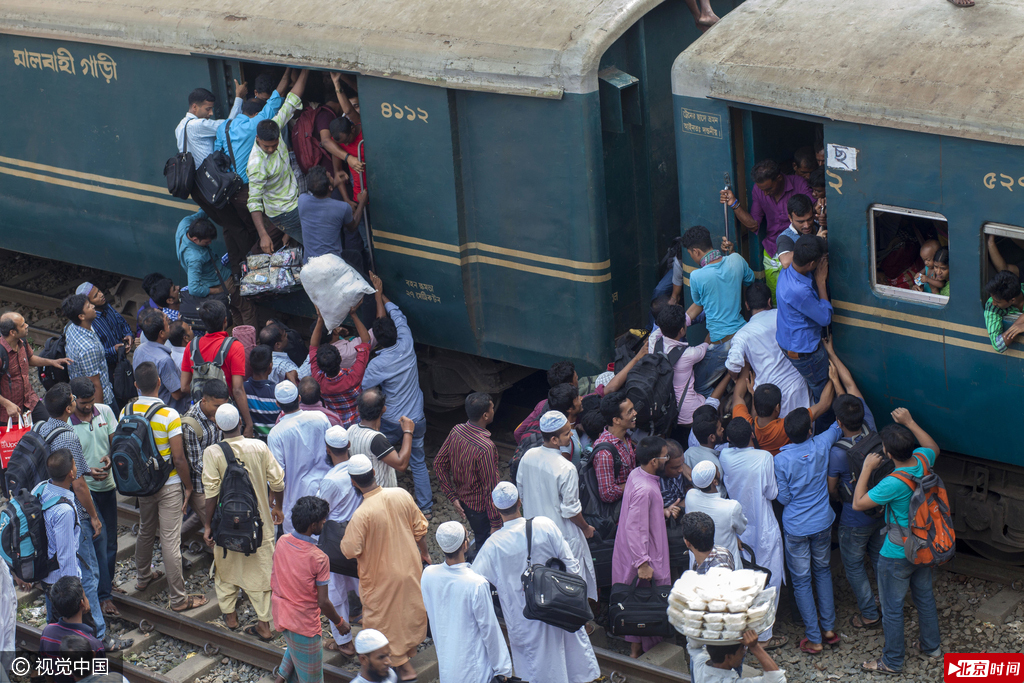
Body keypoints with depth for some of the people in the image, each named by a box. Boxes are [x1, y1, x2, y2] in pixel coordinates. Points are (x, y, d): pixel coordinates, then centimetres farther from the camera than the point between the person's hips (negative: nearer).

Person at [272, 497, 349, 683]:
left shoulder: (282, 542, -9)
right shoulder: (319, 558, -27)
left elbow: (273, 579, 5)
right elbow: (323, 602, -20)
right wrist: (339, 622, -3)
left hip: (280, 616, 6)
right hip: (304, 623, -6)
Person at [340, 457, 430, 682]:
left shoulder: (361, 515, -32)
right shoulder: (402, 495, -16)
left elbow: (350, 551, -24)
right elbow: (419, 528, -2)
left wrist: (344, 540, -1)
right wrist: (424, 553, 16)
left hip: (382, 576, -5)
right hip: (410, 566, 5)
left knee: (386, 618, 17)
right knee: (411, 609, 26)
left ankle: (402, 664, 27)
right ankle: (410, 649, 48)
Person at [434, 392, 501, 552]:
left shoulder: (456, 431, -11)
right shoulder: (486, 447, -33)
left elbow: (439, 463, 0)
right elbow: (491, 489, -26)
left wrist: (452, 496, 6)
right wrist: (496, 523, -17)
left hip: (463, 501, 7)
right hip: (481, 507, -7)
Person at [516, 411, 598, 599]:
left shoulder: (528, 457, -10)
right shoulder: (566, 470, -30)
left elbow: (520, 488, 6)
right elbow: (571, 510, -21)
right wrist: (586, 528, -3)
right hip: (562, 534, -7)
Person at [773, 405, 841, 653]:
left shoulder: (781, 460, -22)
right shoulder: (821, 445, -14)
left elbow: (783, 498, -12)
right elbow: (838, 427, 9)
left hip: (796, 528, -3)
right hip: (822, 522, 3)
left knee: (801, 581, 9)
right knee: (823, 571, 24)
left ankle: (814, 639, 13)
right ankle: (829, 627, 27)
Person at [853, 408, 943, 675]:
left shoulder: (894, 483, -35)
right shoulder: (922, 460, -15)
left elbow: (858, 503, -23)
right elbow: (933, 447, 12)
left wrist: (867, 469, -17)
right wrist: (910, 423, 9)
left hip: (897, 556, -7)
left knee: (892, 608, 11)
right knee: (925, 597, 27)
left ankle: (892, 661, 26)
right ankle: (931, 645, 45)